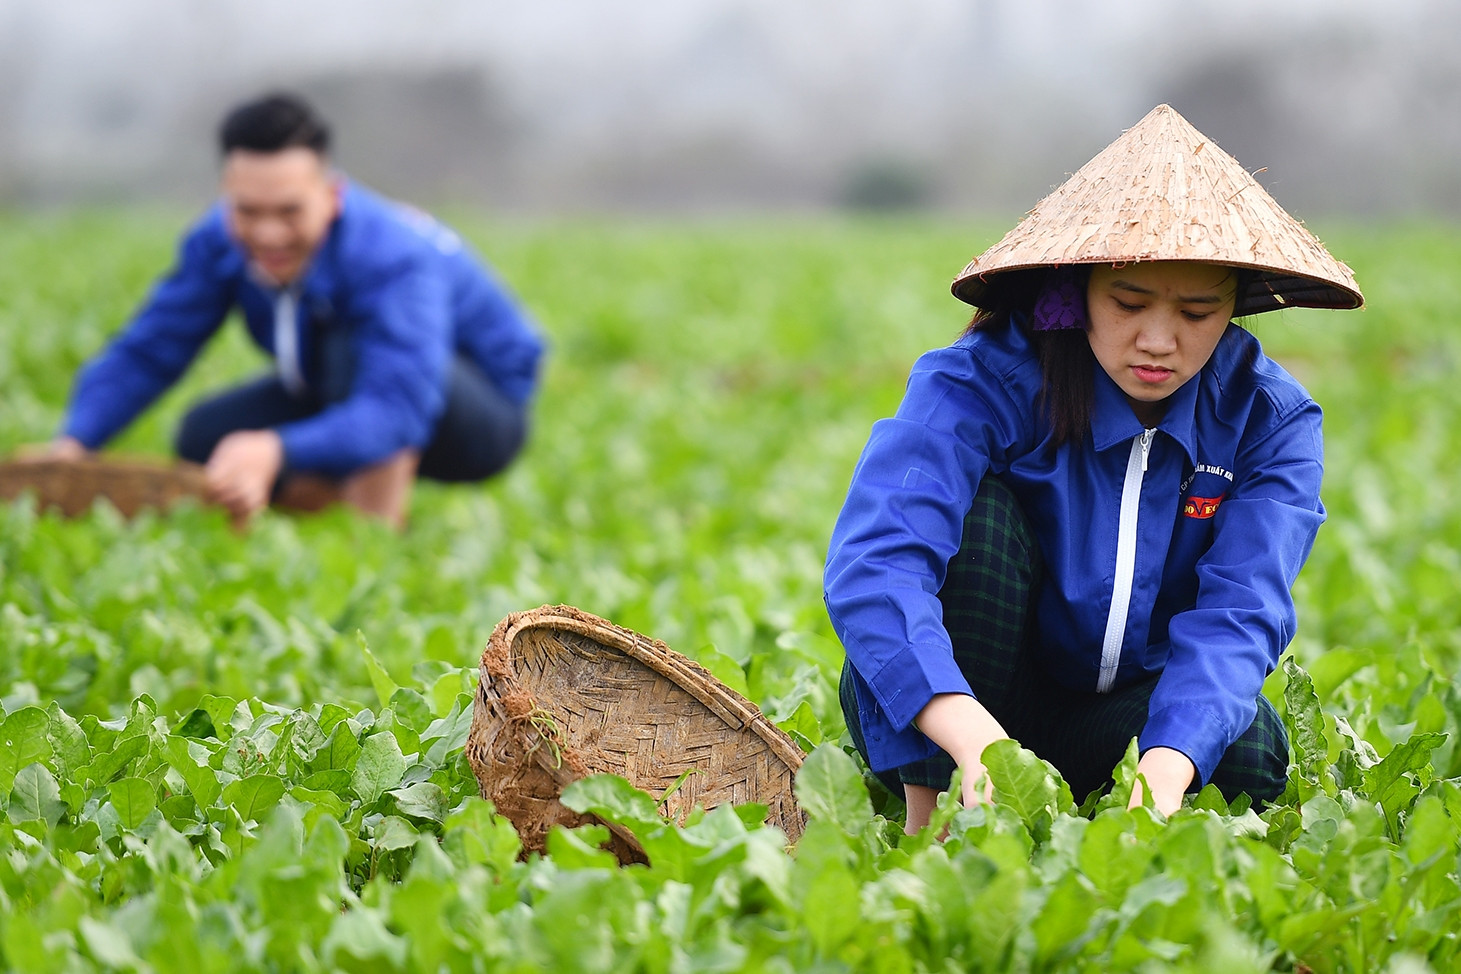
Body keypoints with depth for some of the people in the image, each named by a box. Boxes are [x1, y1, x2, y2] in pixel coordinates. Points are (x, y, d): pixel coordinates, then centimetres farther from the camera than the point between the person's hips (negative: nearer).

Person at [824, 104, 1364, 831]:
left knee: (1248, 754, -31)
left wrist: (1164, 770, -45)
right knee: (976, 506, -29)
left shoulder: (1269, 420, -11)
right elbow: (872, 560, -37)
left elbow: (1235, 611, -24)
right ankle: (929, 825, -23)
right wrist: (974, 737, -55)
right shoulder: (983, 384, -21)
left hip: (1125, 712, 2)